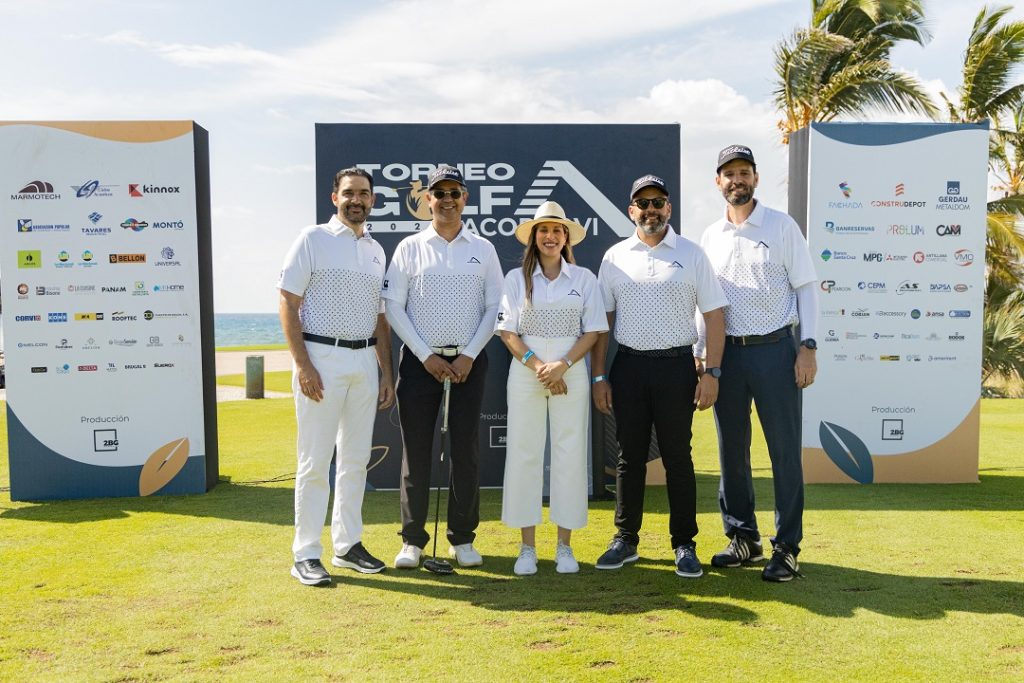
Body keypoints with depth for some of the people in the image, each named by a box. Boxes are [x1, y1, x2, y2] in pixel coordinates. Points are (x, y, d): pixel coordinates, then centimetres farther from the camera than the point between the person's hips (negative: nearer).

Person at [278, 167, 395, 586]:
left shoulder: (376, 251, 15)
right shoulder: (313, 239, -1)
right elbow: (288, 303, -7)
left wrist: (386, 373, 13)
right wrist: (302, 364, -15)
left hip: (365, 361, 6)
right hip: (322, 357, -6)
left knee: (356, 458, 10)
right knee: (315, 461, -3)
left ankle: (348, 545, 22)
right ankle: (306, 554, 7)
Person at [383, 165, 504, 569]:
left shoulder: (483, 249, 7)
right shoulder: (410, 247, 4)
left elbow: (494, 308, 4)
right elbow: (393, 307, -1)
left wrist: (469, 356, -6)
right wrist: (426, 356, -8)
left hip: (469, 360, 1)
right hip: (420, 358, -1)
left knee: (466, 449, 4)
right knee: (416, 449, 1)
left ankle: (462, 538, 15)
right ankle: (412, 539, 11)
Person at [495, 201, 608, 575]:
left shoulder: (584, 278, 6)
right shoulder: (516, 278, 6)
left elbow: (592, 332, 2)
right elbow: (507, 332, 1)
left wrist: (562, 366, -13)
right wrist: (537, 366, -12)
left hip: (571, 373, 0)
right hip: (525, 373, 0)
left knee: (570, 454, 1)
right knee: (523, 453, 0)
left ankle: (564, 546, 12)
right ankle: (527, 547, 10)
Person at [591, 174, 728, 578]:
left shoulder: (691, 254, 3)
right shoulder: (615, 257, 8)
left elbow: (713, 315, 1)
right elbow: (602, 321, 8)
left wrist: (711, 373, -7)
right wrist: (599, 376, 3)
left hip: (676, 366, -2)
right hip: (628, 366, 2)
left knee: (677, 457, 4)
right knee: (630, 456, 9)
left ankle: (684, 544, 15)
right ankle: (625, 540, 20)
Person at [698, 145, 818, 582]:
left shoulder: (782, 226, 0)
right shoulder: (710, 237, 10)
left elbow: (805, 288, -1)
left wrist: (808, 346, -9)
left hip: (775, 349, -4)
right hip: (726, 352, 4)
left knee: (784, 449, -1)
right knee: (731, 449, 9)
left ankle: (787, 547, 9)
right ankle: (743, 537, 23)